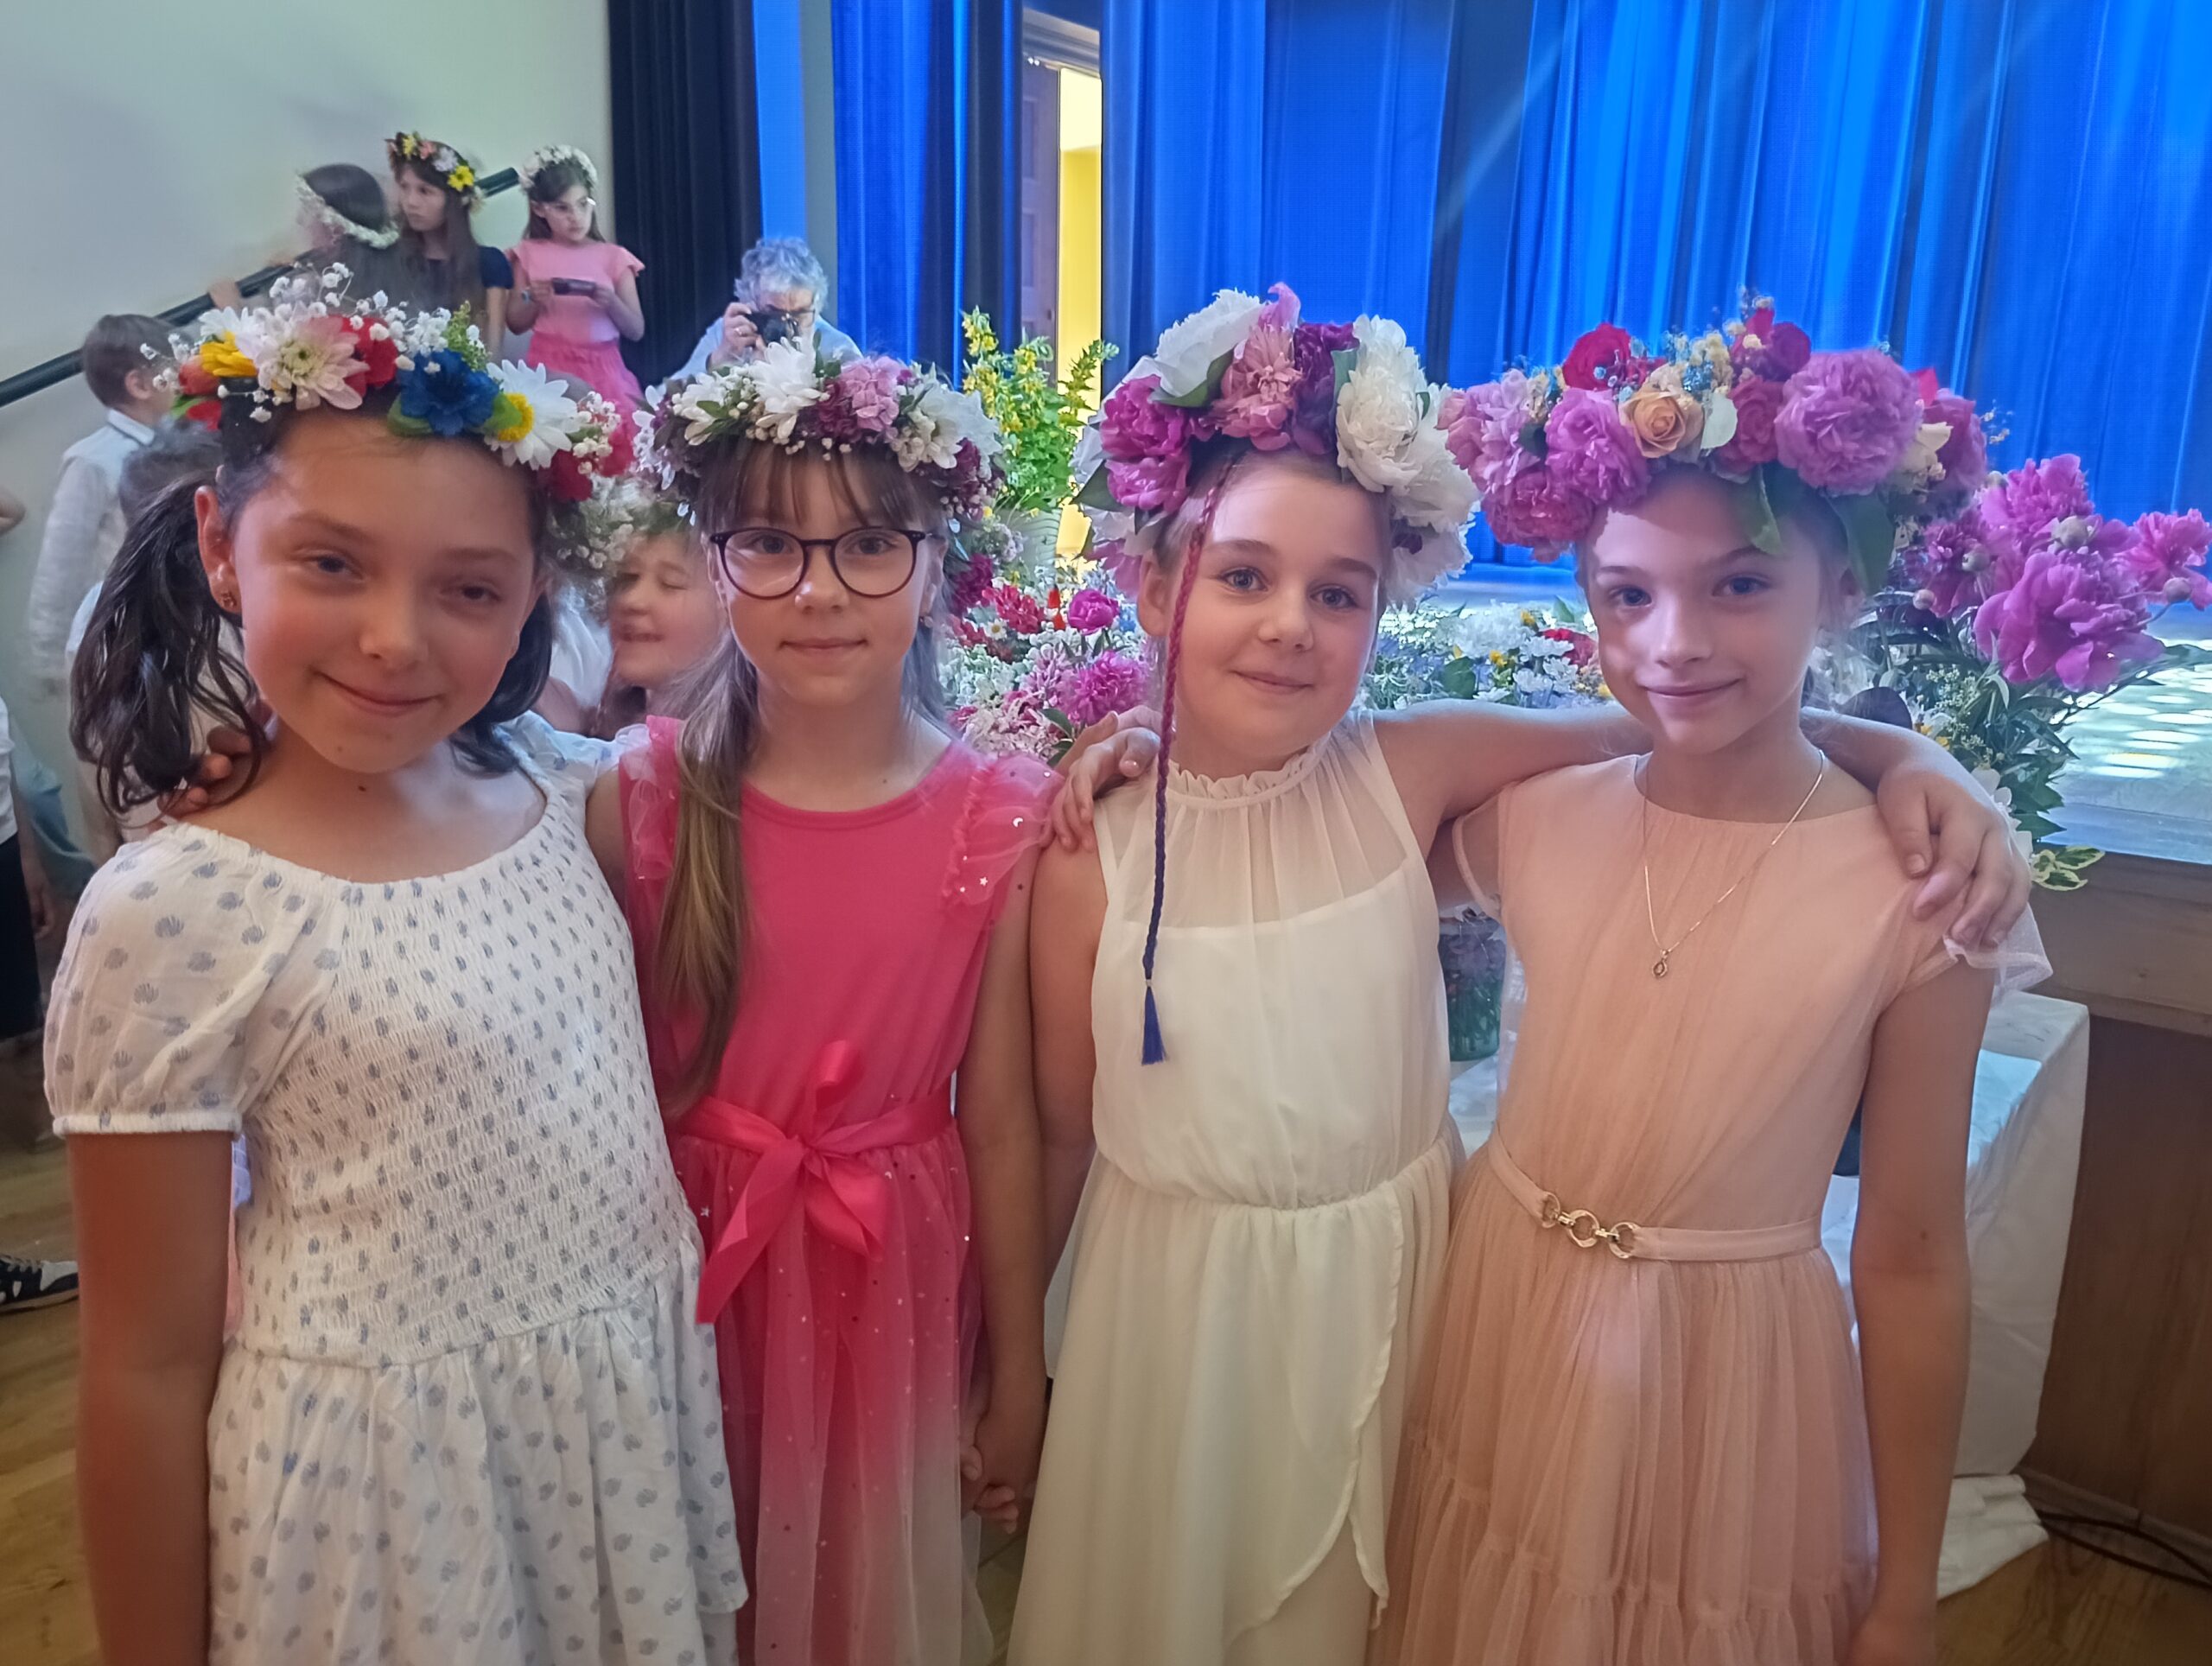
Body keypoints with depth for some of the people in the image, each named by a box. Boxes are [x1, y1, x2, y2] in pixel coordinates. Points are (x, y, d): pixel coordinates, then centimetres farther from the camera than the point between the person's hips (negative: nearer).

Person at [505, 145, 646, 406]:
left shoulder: (613, 257, 3)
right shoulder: (530, 254, 6)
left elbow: (636, 331, 3)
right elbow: (515, 324, 10)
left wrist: (612, 303, -15)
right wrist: (532, 301, -8)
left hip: (601, 369, 0)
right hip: (549, 368, 0)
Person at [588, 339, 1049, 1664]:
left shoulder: (1000, 820, -12)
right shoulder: (645, 803, -11)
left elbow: (999, 1125, -7)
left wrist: (1020, 1379, 1)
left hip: (899, 1282, 0)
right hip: (691, 1270, 1)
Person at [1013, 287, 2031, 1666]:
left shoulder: (1411, 773, -12)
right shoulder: (1093, 855, -15)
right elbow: (1064, 1135, -5)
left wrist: (1908, 754, -19)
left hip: (1378, 1303, 2)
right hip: (1170, 1309, -1)